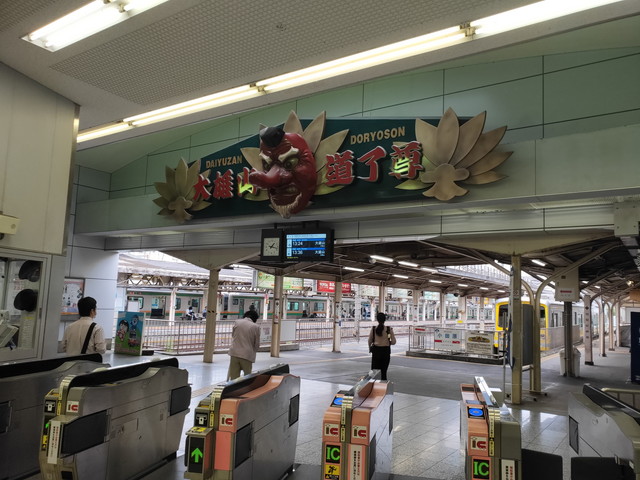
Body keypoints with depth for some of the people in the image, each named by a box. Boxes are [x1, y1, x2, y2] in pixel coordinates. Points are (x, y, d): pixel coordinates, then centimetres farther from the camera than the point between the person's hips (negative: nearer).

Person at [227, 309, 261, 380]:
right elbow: (257, 345, 1)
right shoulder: (256, 327, -6)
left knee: (234, 377, 7)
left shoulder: (237, 322, 2)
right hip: (247, 355, -2)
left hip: (234, 353, 2)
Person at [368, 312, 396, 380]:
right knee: (384, 371, 11)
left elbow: (369, 341, -1)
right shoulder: (389, 329, -7)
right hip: (386, 351, 0)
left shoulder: (373, 328, -6)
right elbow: (393, 342, -7)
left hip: (376, 351, 0)